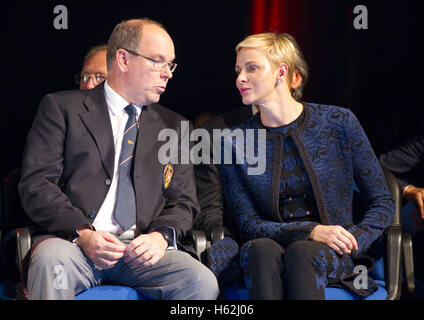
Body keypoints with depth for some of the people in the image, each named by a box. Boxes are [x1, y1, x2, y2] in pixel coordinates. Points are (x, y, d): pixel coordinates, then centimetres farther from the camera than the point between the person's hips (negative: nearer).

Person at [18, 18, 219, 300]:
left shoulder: (174, 126, 22)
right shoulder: (62, 107, 10)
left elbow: (183, 202, 17)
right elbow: (36, 185, 0)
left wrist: (162, 235, -7)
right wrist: (82, 232, -17)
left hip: (141, 249, 3)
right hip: (72, 241, -3)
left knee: (202, 281, -27)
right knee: (51, 261, -38)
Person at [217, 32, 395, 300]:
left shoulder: (340, 123, 3)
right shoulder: (235, 142, 6)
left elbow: (383, 203, 7)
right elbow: (248, 224, 2)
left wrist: (351, 243, -13)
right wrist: (311, 231, -14)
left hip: (334, 257, -1)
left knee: (301, 253, -36)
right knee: (262, 248, -35)